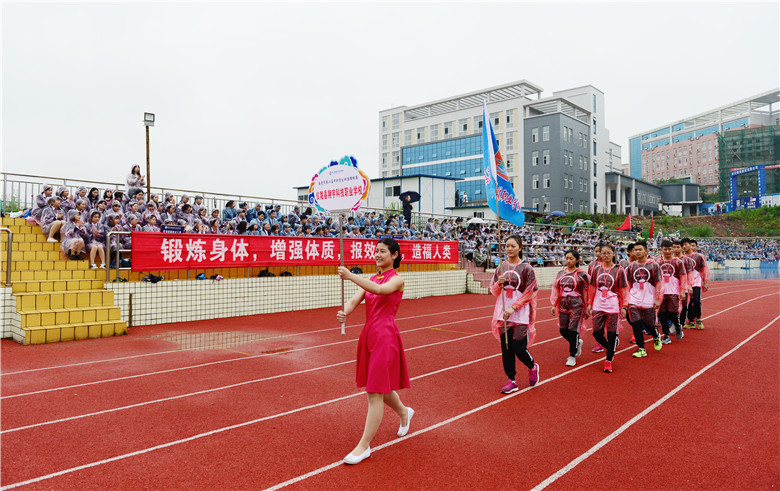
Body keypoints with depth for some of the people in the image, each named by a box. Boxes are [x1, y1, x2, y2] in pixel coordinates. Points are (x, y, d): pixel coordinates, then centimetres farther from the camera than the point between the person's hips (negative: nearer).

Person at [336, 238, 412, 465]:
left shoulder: (397, 279, -6)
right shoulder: (371, 279, 14)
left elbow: (379, 290, -28)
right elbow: (355, 299, -1)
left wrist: (351, 276, -37)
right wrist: (345, 312, -23)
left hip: (385, 337, -7)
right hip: (369, 335, 7)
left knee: (375, 391, -6)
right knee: (380, 386, 19)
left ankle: (364, 446, 2)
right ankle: (404, 412, 47)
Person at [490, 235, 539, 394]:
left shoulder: (526, 268, -4)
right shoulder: (500, 268, 9)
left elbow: (529, 293, -6)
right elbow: (494, 291, 12)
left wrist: (513, 308, -13)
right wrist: (499, 283, -10)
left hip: (520, 312, -4)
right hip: (503, 312, 4)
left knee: (518, 347, -5)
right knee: (506, 347, 4)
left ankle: (533, 367, 27)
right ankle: (511, 381, 16)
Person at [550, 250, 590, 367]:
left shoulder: (582, 274, -4)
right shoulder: (561, 273, 9)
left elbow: (585, 293, -2)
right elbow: (556, 289, 13)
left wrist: (586, 308, -3)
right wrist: (554, 305, 10)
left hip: (576, 306, -5)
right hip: (563, 305, 5)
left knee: (573, 330, -4)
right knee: (563, 330, 6)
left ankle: (572, 356, 9)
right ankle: (577, 343, 36)